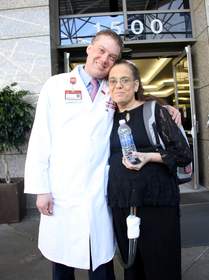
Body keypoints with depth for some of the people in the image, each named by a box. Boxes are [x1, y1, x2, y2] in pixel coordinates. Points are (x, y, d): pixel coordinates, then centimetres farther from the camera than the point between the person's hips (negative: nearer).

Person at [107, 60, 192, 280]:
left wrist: (149, 157, -17)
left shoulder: (154, 110, -1)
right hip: (120, 204, 4)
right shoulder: (109, 118, 12)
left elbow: (184, 153, -4)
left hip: (156, 201, -4)